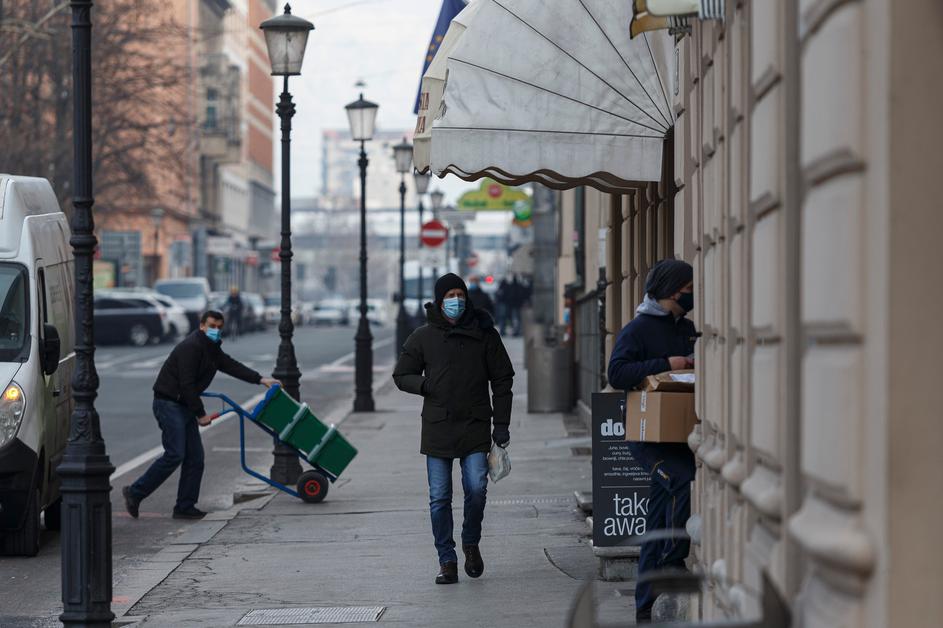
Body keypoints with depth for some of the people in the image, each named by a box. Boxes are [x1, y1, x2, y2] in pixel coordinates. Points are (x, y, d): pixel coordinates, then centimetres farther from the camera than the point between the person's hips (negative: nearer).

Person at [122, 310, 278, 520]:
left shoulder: (212, 349, 14)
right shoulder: (191, 347, -18)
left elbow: (231, 366, 14)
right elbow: (187, 384, -21)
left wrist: (260, 379, 4)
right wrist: (201, 414, -17)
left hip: (185, 406, 10)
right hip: (168, 403, -10)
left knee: (195, 457, 5)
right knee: (175, 454, -17)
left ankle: (185, 507, 8)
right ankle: (135, 493, -8)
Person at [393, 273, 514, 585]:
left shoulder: (484, 333, 4)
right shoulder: (423, 336, 4)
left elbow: (502, 379, 8)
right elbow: (402, 375, 11)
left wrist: (502, 424, 2)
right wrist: (426, 385, -10)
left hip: (476, 427, -1)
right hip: (437, 428, 1)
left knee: (476, 489, -10)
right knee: (440, 498, 1)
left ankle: (471, 543, 17)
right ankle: (447, 561, 10)